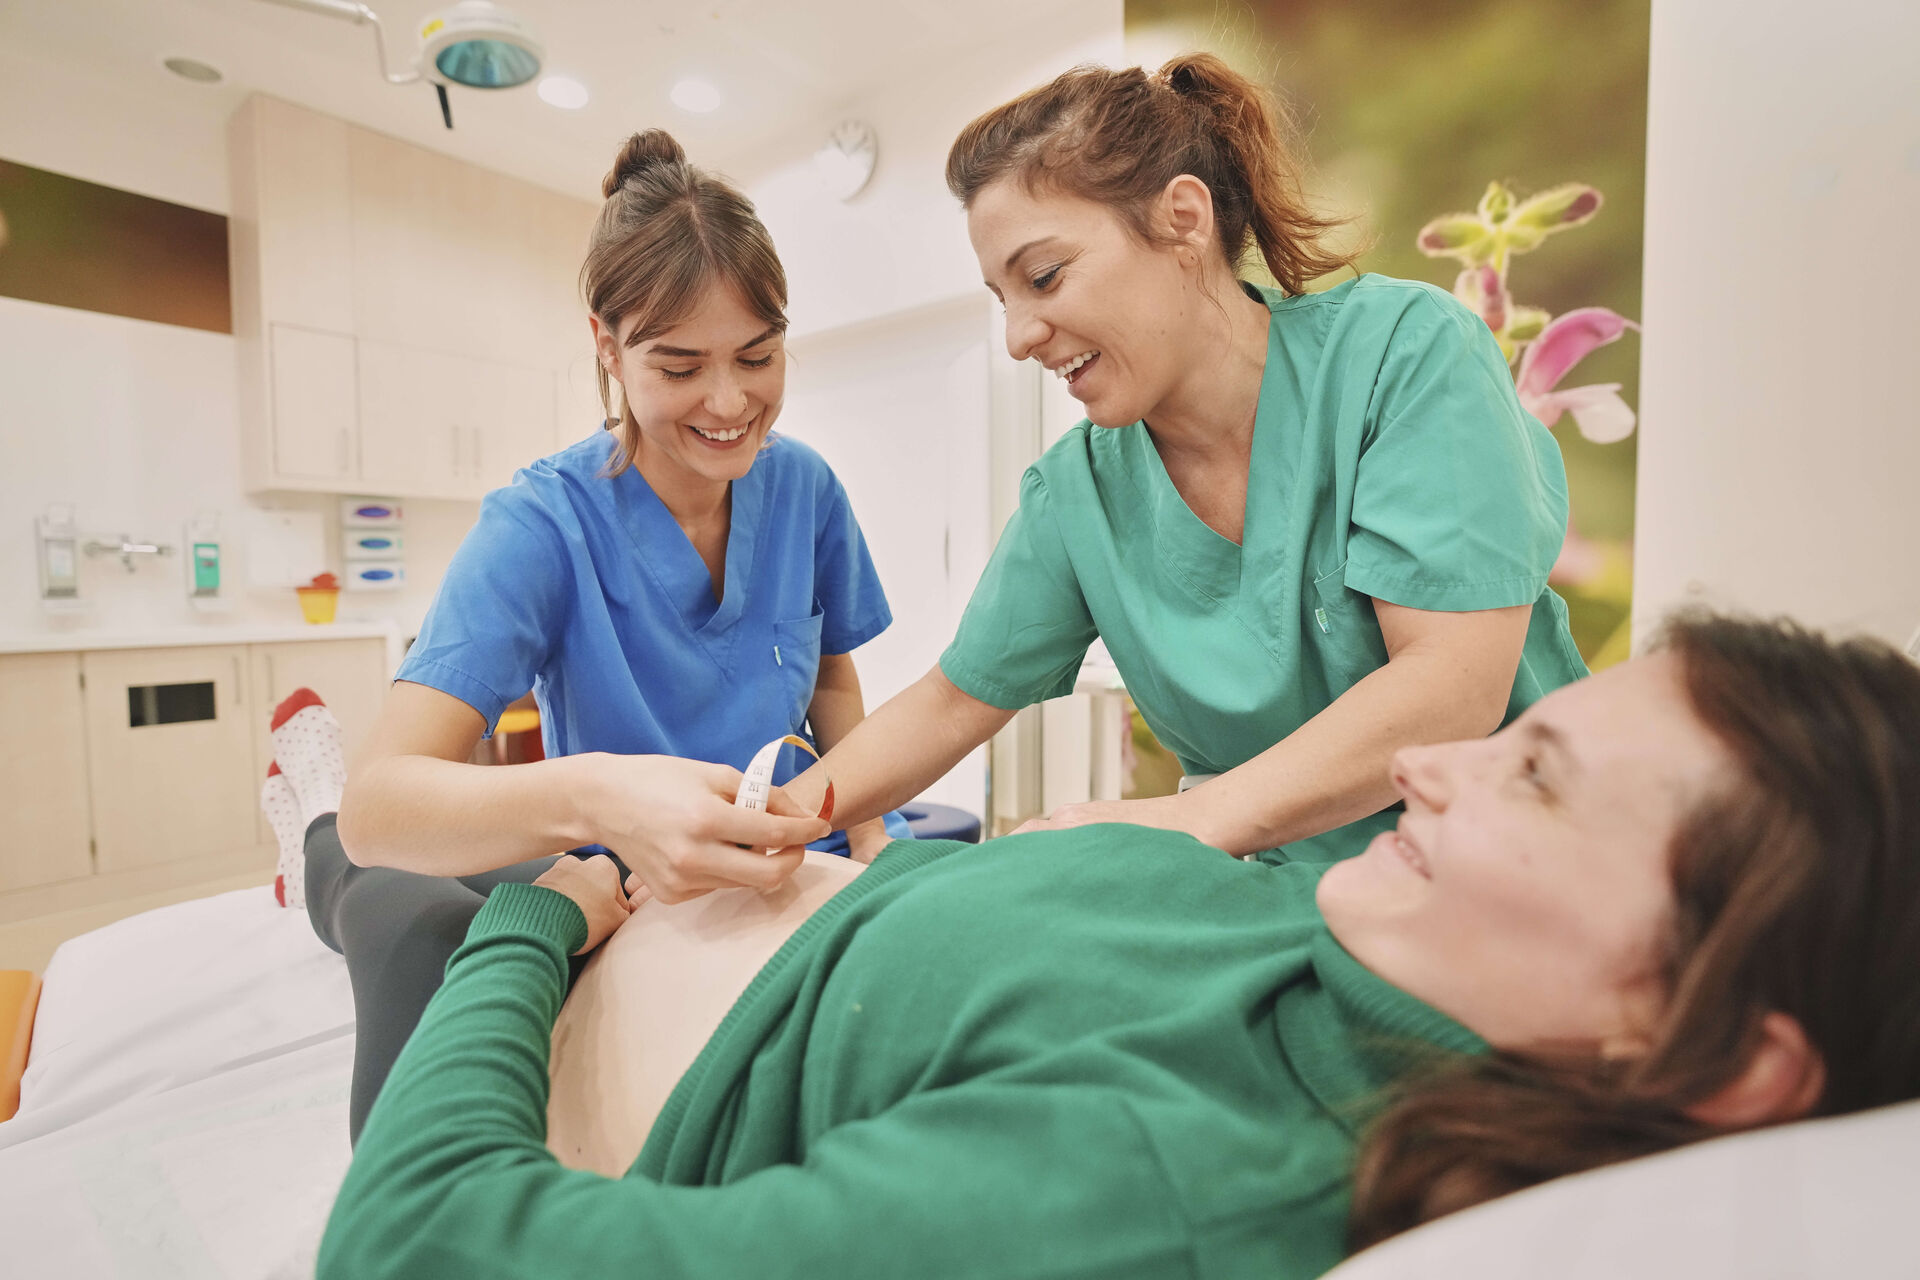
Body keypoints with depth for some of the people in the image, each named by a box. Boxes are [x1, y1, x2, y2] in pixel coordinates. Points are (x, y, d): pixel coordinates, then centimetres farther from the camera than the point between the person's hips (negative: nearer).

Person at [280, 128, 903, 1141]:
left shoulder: (804, 488, -6)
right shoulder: (542, 524, -17)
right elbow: (382, 801, -26)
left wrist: (865, 824, -9)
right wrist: (589, 795, -46)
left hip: (781, 866, 6)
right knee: (413, 924, -32)